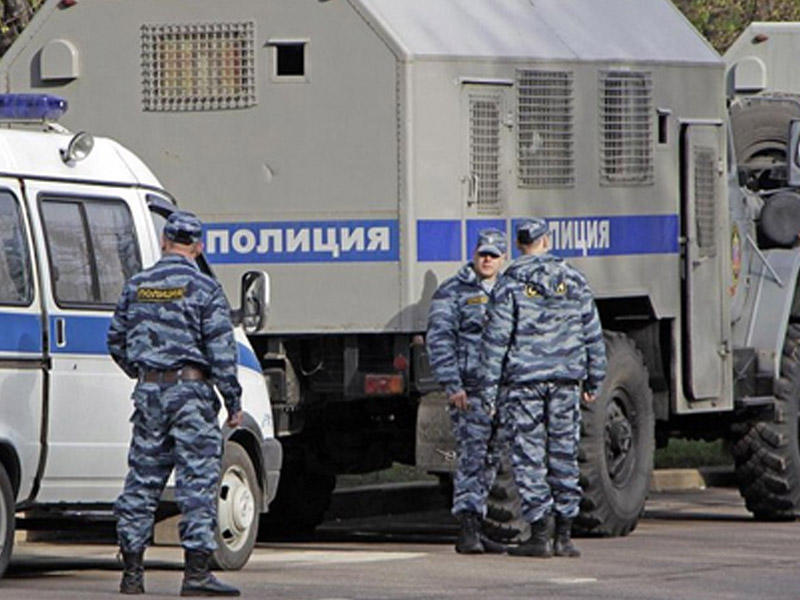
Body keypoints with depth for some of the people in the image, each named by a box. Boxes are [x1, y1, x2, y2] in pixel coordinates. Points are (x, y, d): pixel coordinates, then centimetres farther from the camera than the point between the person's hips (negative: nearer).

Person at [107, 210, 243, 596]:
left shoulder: (136, 287, 9)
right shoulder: (204, 289, -6)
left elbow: (116, 343, 16)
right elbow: (221, 350, -10)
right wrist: (233, 402, -4)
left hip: (149, 391, 5)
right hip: (191, 391, -5)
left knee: (142, 480, 11)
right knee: (198, 481, -5)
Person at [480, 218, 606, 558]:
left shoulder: (511, 284, -4)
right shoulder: (574, 281, 8)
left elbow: (496, 339, -8)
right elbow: (593, 335, 11)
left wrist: (489, 387, -5)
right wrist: (593, 381, 19)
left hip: (523, 378, -3)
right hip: (566, 378, 3)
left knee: (528, 457, 0)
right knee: (564, 455, 9)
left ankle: (540, 534, -4)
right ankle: (564, 536, 9)